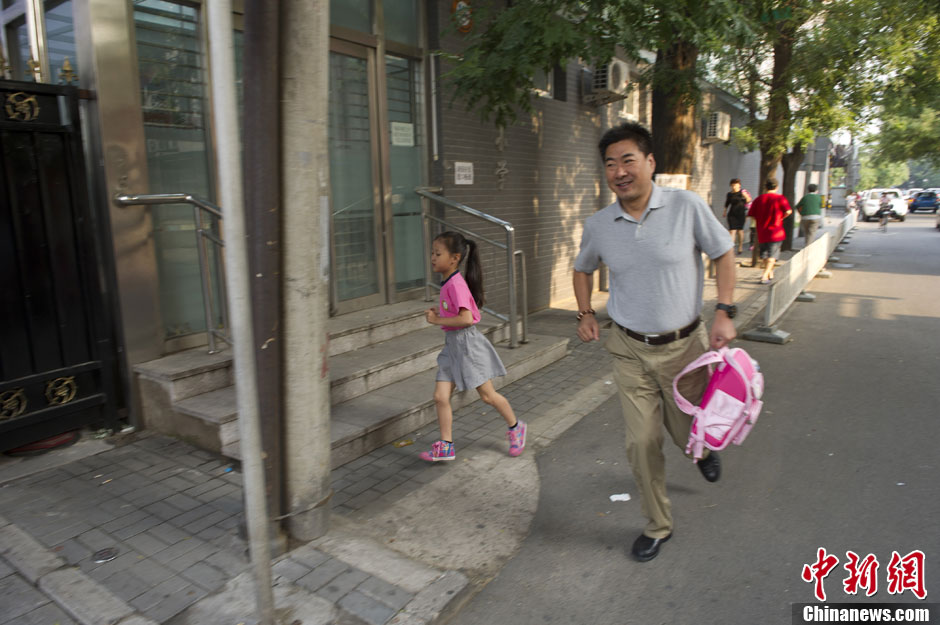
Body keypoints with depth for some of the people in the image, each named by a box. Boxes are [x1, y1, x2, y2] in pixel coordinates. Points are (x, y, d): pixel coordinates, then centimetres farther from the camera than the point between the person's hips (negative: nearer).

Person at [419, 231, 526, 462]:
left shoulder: (456, 284, -20)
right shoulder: (447, 284, 9)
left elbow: (466, 319, -29)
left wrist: (437, 320, -21)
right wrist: (437, 313, 6)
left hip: (466, 342, -9)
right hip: (451, 345, 9)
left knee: (488, 395, 6)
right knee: (440, 397, 3)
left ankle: (515, 427, 29)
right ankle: (445, 447, 11)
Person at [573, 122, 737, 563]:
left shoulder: (686, 206, -12)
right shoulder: (598, 225, -4)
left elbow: (723, 253, 1)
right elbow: (583, 269, 16)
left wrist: (724, 313, -8)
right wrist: (585, 314, 2)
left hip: (683, 346, -1)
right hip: (630, 350, 2)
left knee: (689, 433, 16)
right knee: (641, 443, 4)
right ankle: (657, 526, 27)